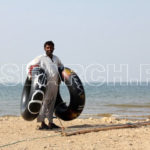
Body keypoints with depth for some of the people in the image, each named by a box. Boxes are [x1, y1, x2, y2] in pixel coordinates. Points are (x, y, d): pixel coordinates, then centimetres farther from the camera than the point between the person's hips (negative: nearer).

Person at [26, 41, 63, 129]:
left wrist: (60, 77, 22)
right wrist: (30, 76, -5)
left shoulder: (56, 58, 18)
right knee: (44, 102, -9)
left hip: (55, 83, 6)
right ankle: (42, 123, -8)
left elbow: (61, 66, 35)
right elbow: (29, 65, 6)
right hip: (45, 83, -6)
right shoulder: (41, 58, 2)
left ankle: (51, 123, 17)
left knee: (52, 103, 10)